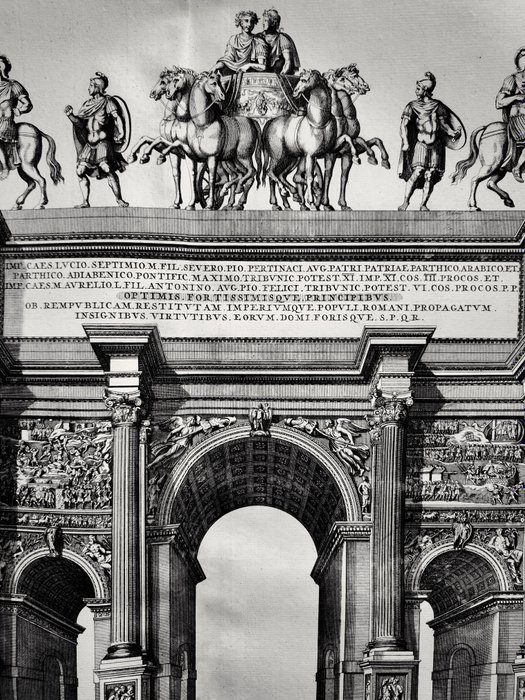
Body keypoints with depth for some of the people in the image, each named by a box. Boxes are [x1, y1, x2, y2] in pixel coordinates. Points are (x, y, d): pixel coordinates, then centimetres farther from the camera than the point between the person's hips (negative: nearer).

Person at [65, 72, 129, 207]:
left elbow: (117, 118, -5)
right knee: (80, 171, -2)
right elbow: (80, 123, 9)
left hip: (103, 142, -6)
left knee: (107, 169, -18)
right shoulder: (87, 104, 15)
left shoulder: (107, 101, 0)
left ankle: (119, 199, -9)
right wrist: (70, 115, -8)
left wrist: (121, 134, -16)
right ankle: (85, 201, 6)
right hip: (89, 144, 6)